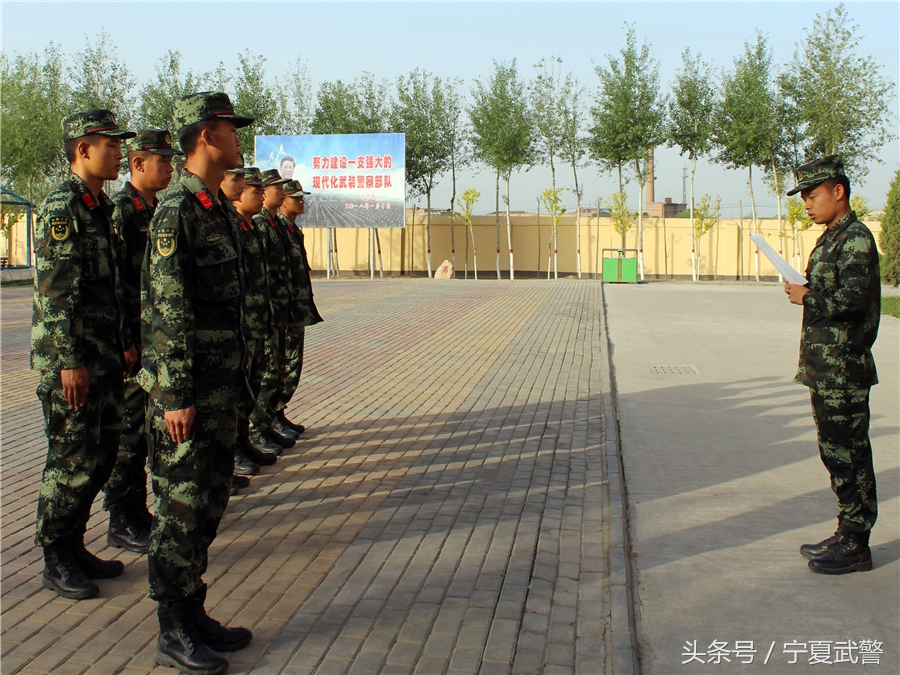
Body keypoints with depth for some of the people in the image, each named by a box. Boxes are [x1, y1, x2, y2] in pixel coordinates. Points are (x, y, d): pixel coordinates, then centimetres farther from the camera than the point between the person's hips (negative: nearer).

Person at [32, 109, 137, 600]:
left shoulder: (100, 206, 15)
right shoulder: (61, 207, -12)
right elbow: (54, 291, -18)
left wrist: (124, 342, 19)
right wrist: (70, 361, -20)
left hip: (104, 358, 9)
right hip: (70, 361, -9)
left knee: (102, 454, 13)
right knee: (73, 461, -2)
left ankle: (73, 546, 26)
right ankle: (55, 560, 12)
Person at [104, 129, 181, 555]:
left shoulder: (155, 211, 15)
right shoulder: (119, 210, -12)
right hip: (132, 344, -9)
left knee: (147, 427, 15)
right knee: (128, 430, -2)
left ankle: (138, 511, 27)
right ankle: (122, 524, 9)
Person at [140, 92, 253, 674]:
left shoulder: (222, 209, 14)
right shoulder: (177, 210, -15)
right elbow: (167, 310, -19)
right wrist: (177, 396, -20)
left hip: (220, 388, 9)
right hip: (185, 390, -9)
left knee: (211, 501, 15)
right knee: (181, 507, 0)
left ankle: (194, 613, 27)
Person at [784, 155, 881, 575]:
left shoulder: (855, 238, -14)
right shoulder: (830, 240, 16)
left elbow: (852, 298, -24)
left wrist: (806, 297, -13)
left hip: (844, 371, -10)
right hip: (826, 370, 10)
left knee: (847, 454, -3)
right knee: (837, 453, 14)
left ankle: (855, 544, 6)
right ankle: (847, 535, 23)